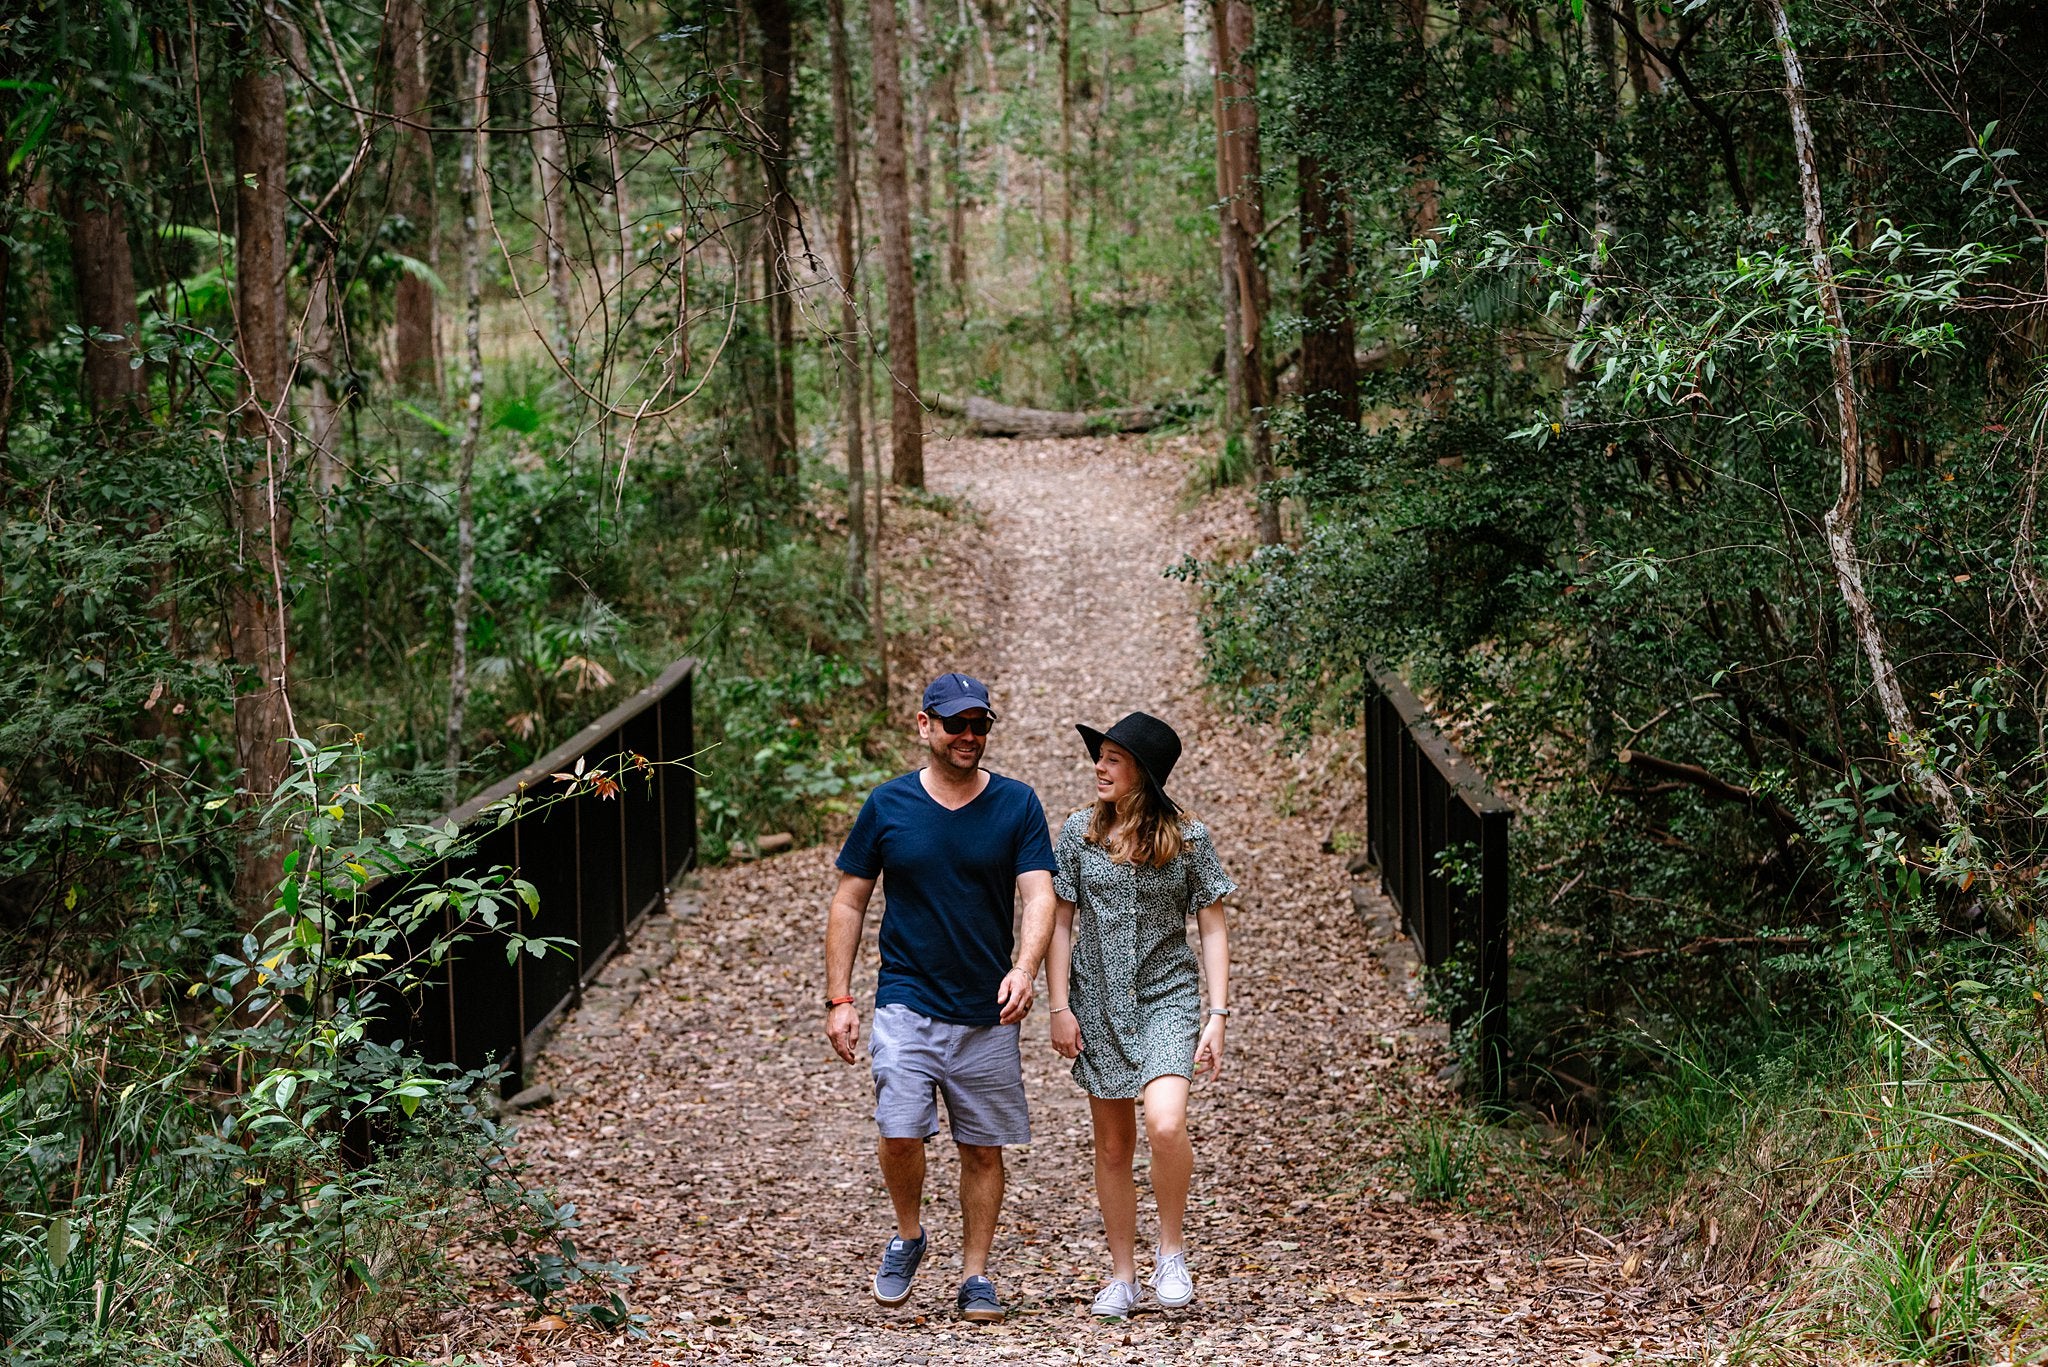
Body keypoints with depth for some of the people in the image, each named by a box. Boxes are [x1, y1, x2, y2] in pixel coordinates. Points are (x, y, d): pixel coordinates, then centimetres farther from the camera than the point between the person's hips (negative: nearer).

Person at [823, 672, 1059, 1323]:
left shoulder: (1017, 805, 0)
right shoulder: (887, 805, 1)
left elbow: (1039, 896, -8)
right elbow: (849, 903, 6)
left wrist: (1024, 968, -27)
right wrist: (838, 999, 0)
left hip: (988, 1013, 1)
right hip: (907, 1002, -1)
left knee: (983, 1148, 6)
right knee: (900, 1133, -15)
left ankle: (975, 1276, 21)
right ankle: (907, 1236, 13)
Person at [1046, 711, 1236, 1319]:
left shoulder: (1187, 838, -4)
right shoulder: (1080, 832, 0)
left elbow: (1213, 929, 0)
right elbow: (1060, 922, 5)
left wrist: (1217, 1016, -7)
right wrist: (1059, 1007, -1)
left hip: (1167, 997, -2)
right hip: (1098, 1002, 2)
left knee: (1165, 1124, -23)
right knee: (1113, 1145, 8)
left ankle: (1172, 1253, -1)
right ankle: (1122, 1278, 20)